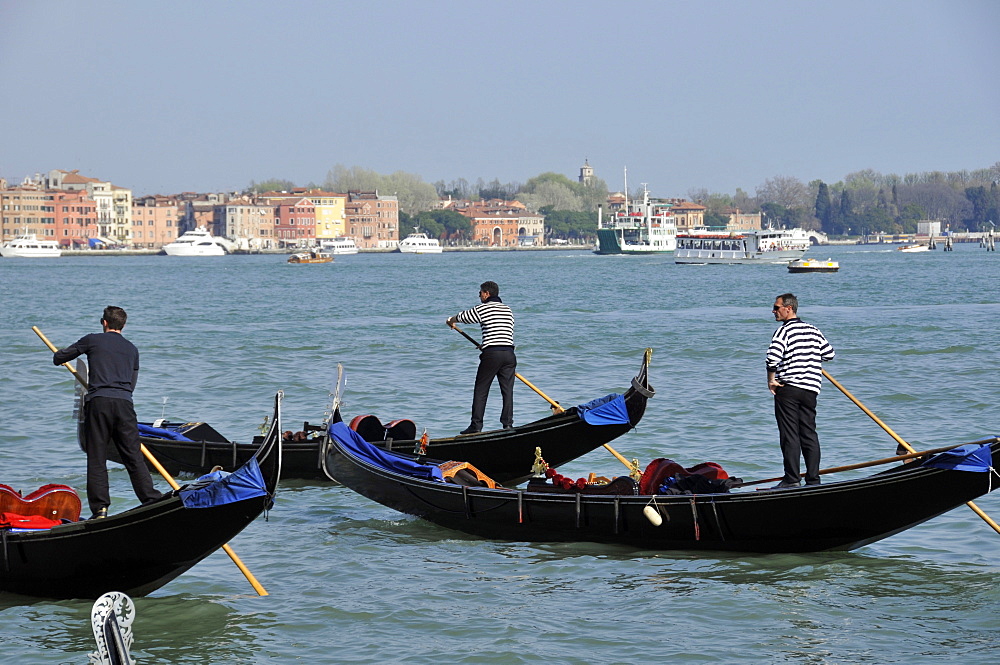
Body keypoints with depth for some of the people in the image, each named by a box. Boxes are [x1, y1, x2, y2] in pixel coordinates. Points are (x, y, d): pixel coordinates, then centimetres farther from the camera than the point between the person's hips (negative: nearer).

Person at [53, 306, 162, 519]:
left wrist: (59, 358, 39)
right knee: (134, 457, 5)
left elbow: (59, 358, 16)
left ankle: (100, 509, -3)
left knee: (96, 458, 1)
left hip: (98, 402, -3)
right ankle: (152, 502, 0)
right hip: (125, 403, 3)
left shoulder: (93, 340, 9)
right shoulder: (132, 349, 21)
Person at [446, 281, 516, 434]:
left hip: (491, 354, -5)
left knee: (480, 391, 2)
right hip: (509, 353, 5)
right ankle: (508, 424, 2)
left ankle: (476, 426, 2)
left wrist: (451, 321, 35)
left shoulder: (483, 309, -3)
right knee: (507, 390, 6)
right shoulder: (508, 310, 17)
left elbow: (462, 317, 11)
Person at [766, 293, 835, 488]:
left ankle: (792, 478, -5)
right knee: (809, 433, 9)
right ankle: (813, 479, 7)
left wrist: (771, 379, -11)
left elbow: (773, 356, -23)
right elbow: (829, 354, 16)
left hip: (788, 390, -6)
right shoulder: (814, 331, 11)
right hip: (811, 390, 6)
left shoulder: (784, 331, -9)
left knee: (789, 434, -3)